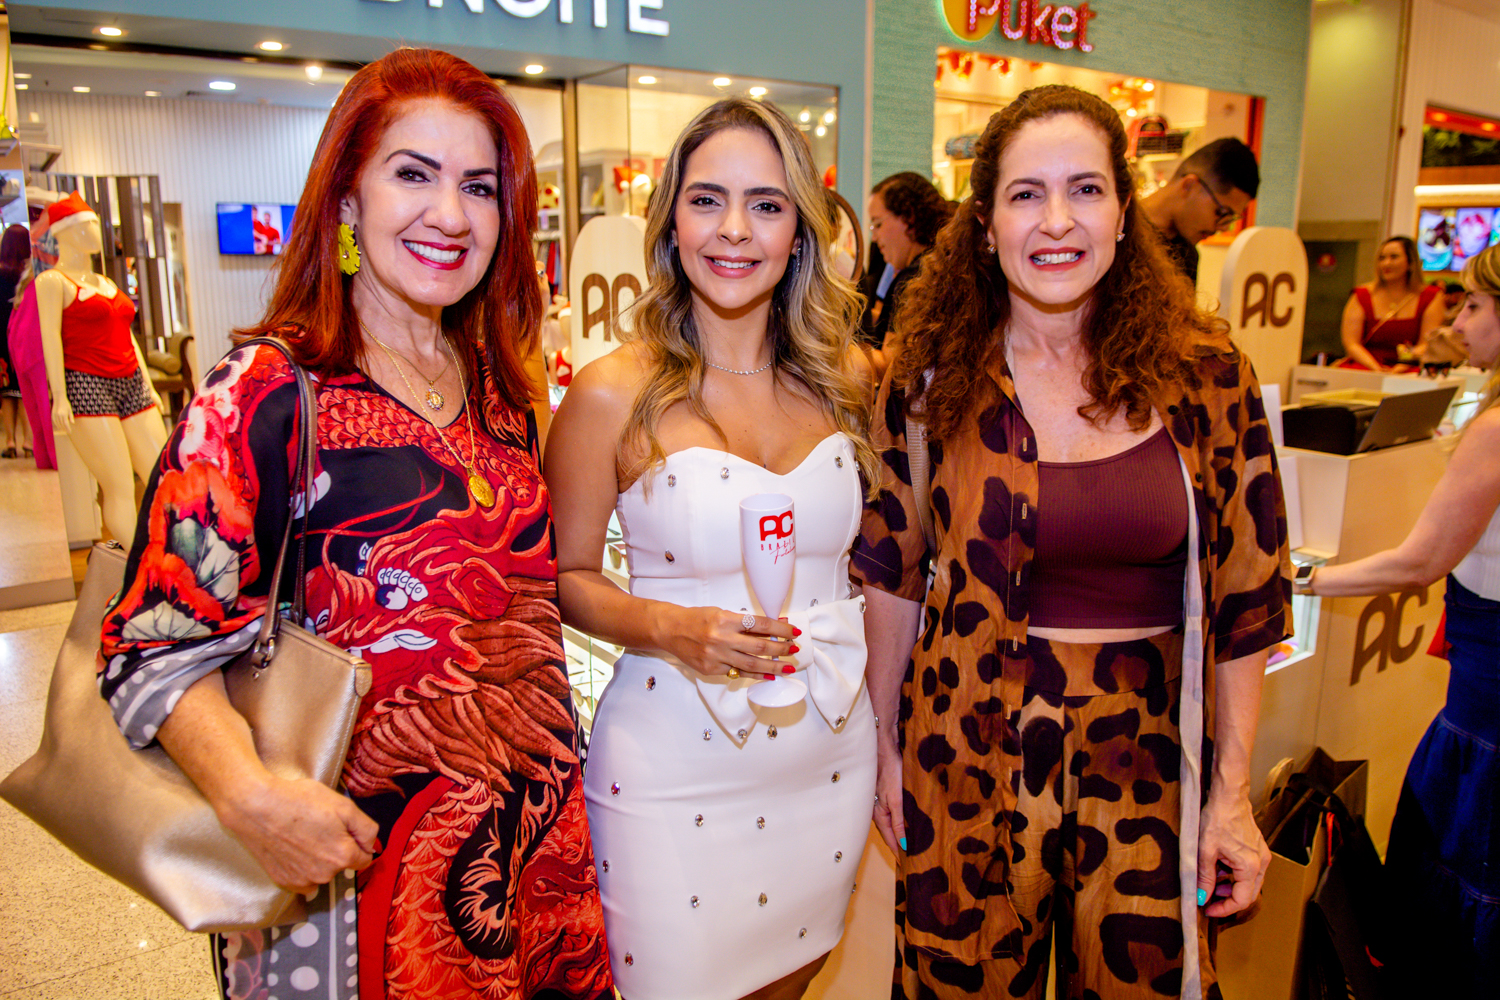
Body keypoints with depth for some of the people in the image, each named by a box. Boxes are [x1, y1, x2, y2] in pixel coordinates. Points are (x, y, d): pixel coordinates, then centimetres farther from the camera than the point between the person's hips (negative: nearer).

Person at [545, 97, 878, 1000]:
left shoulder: (847, 382, 0)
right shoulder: (613, 396, -12)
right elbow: (567, 579, -4)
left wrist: (891, 742, 9)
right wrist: (670, 628, -22)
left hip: (830, 757, 4)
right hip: (673, 771, -3)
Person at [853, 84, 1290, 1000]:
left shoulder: (1205, 375, -6)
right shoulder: (932, 378, -6)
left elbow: (1246, 594, -1)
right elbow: (892, 574, 2)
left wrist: (1231, 793, 0)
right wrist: (887, 745, 6)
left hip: (1145, 768, 1)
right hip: (971, 762, 0)